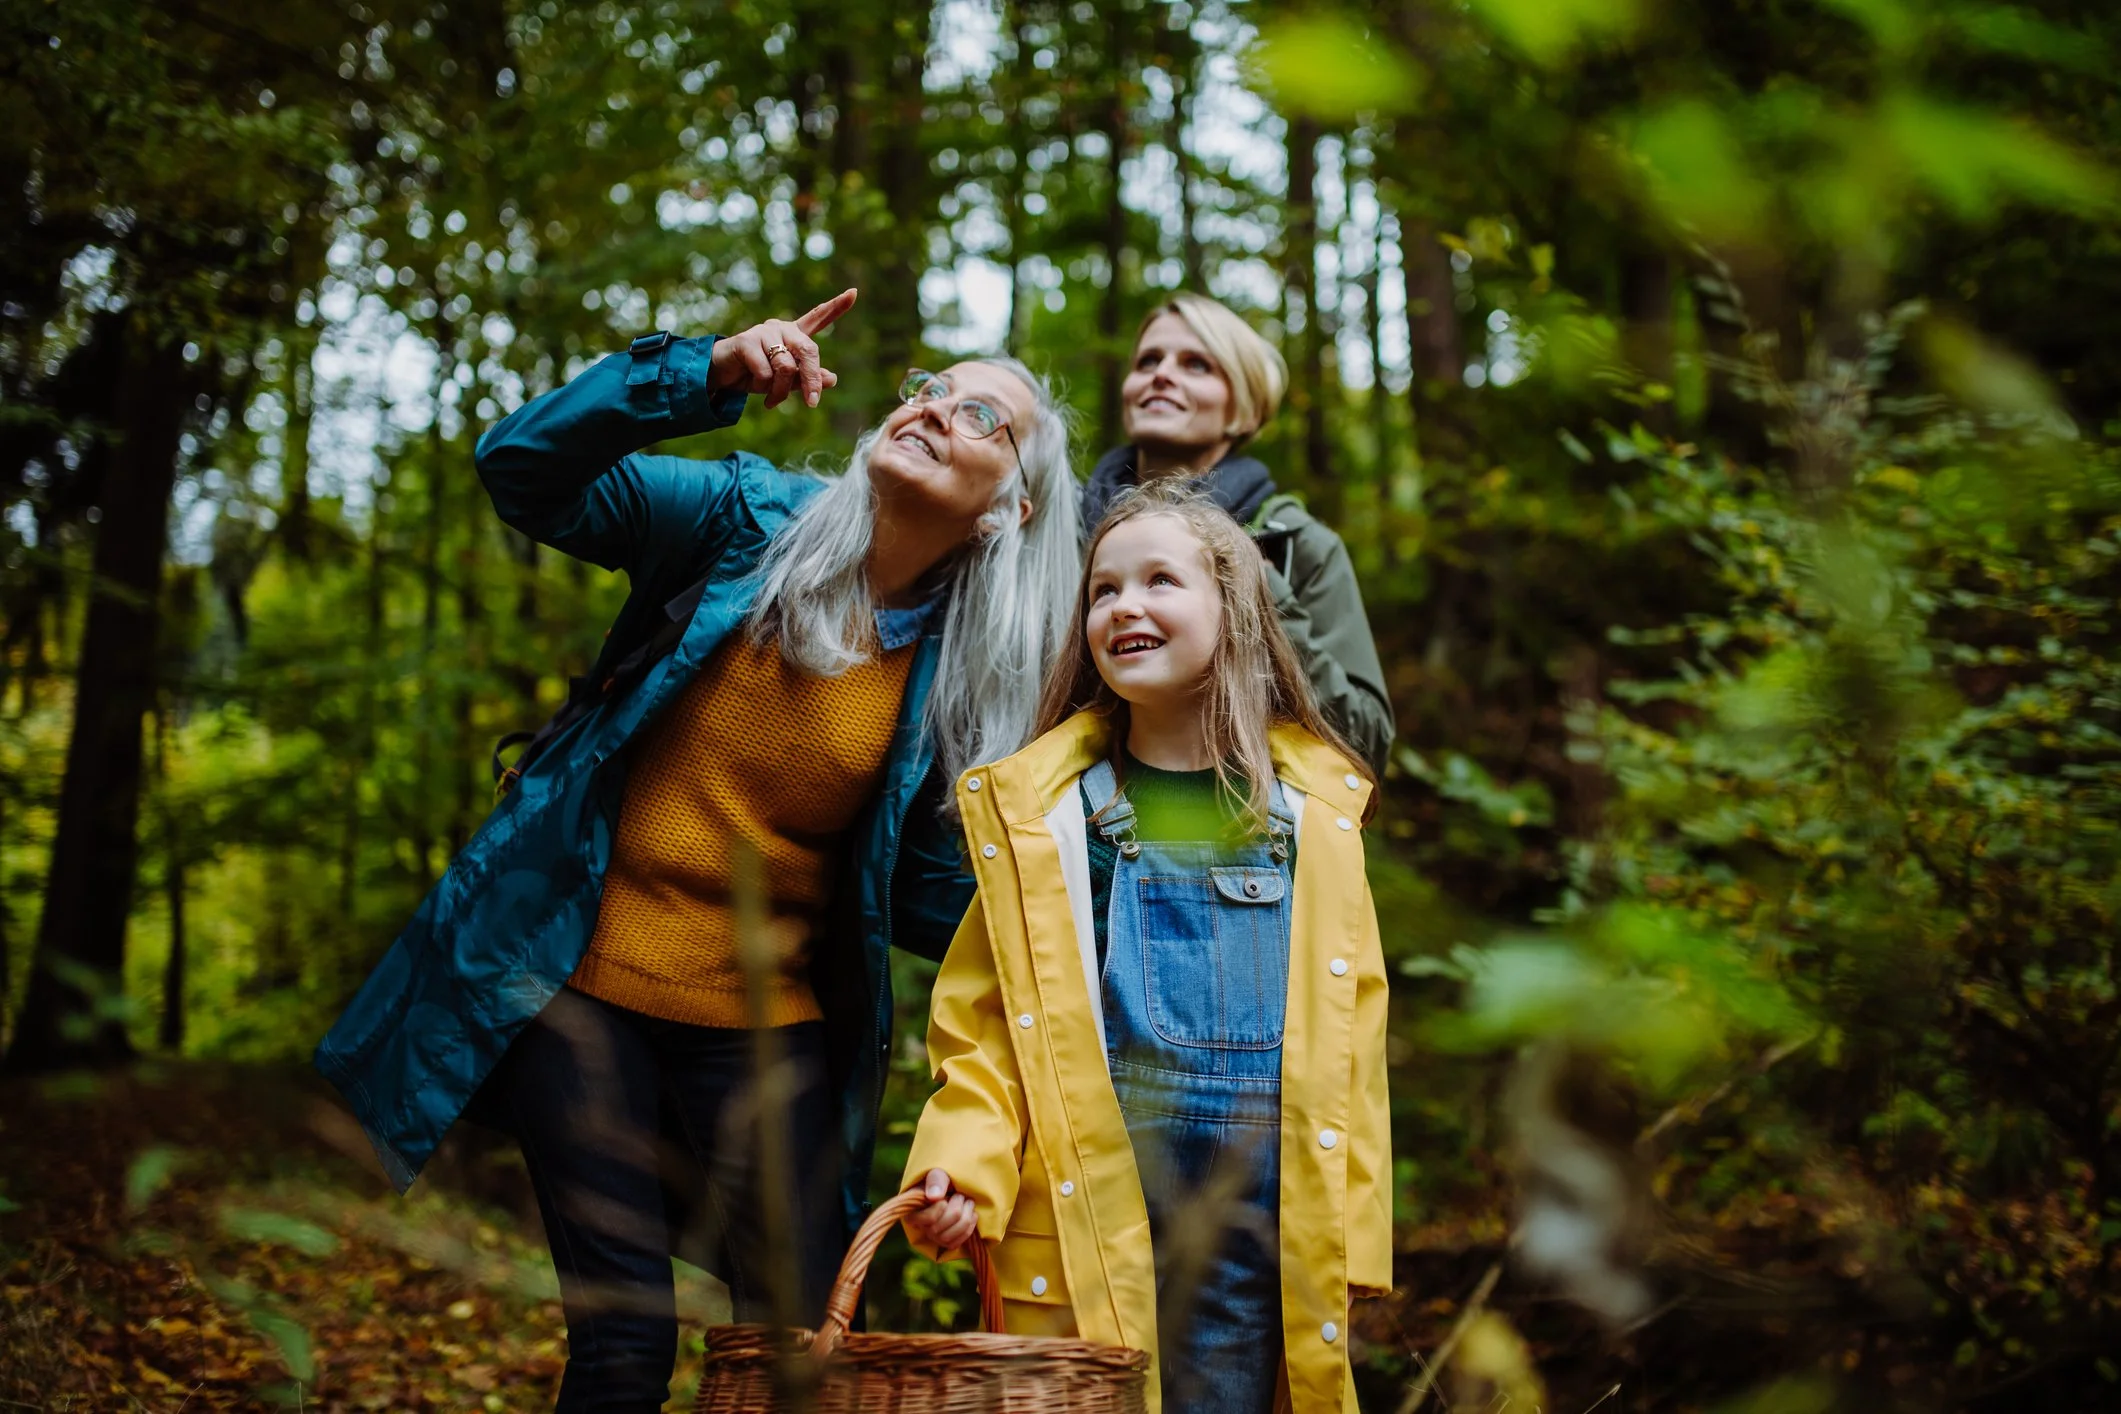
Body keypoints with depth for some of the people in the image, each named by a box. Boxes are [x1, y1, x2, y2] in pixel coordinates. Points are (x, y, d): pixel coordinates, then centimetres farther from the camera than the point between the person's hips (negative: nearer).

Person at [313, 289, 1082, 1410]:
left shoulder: (963, 679, -2)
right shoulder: (751, 520, -5)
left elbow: (927, 890, 1)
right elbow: (524, 469, -15)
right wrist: (704, 376, -27)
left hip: (767, 1023, 2)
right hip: (586, 986, -2)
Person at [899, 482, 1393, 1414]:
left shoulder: (1313, 809, 7)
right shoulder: (1040, 810, 4)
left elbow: (1348, 1032, 7)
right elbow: (983, 1020, 1)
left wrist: (1350, 1234, 5)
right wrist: (963, 1162, -16)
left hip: (1258, 1247, 1)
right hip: (1079, 1239, -1)